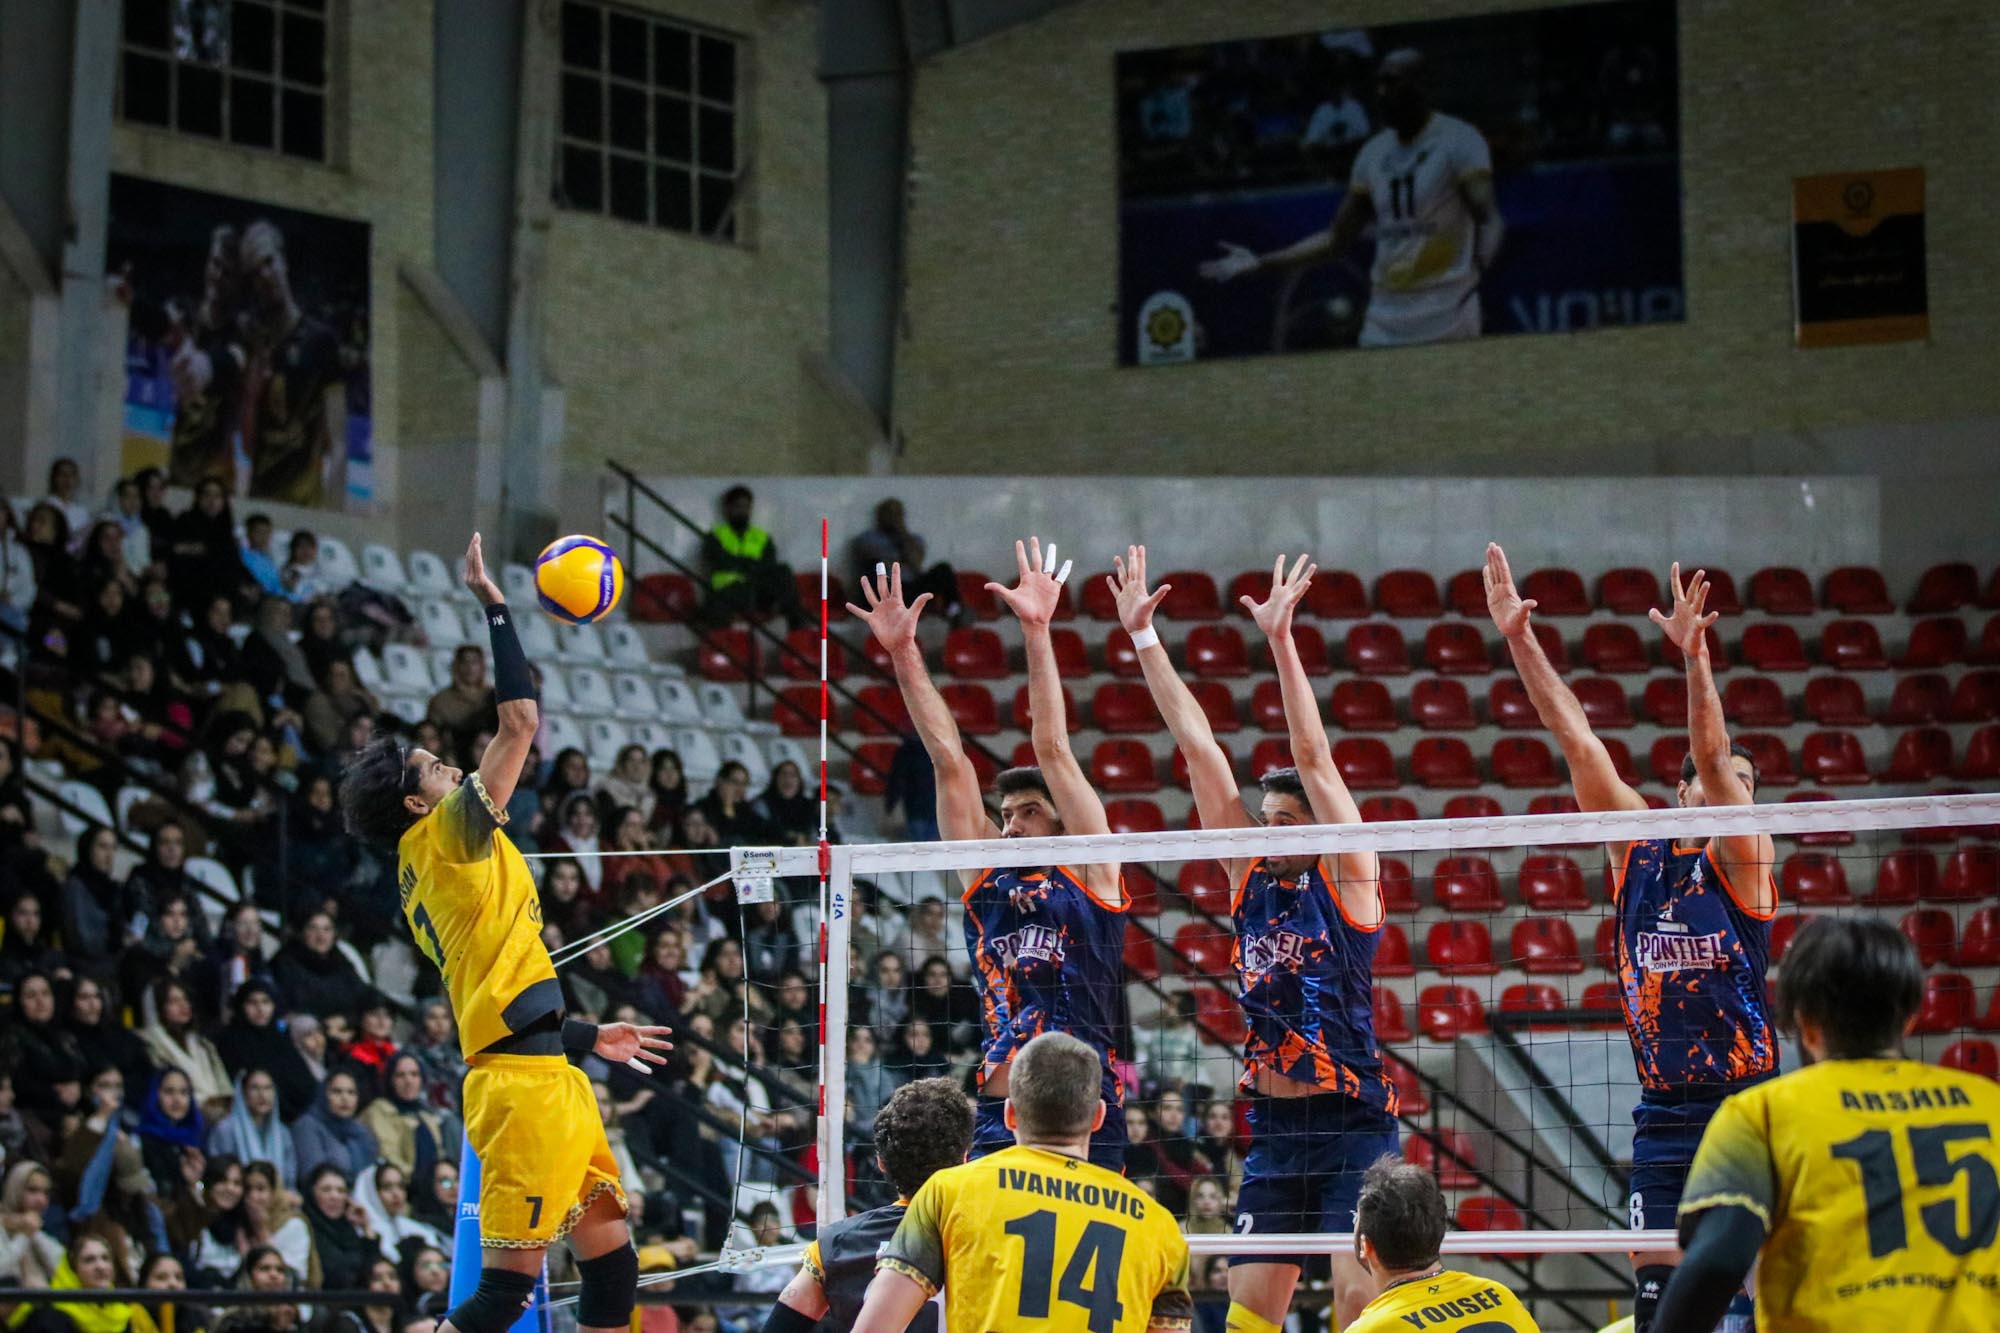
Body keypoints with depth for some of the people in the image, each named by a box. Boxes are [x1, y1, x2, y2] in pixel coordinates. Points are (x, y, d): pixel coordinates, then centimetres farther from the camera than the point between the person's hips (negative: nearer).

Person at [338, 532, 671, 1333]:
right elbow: (521, 720, -9)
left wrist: (591, 1038, 29)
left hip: (545, 1077, 10)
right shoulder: (449, 833, -4)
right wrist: (493, 605, -1)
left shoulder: (422, 879, 20)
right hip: (524, 1085, -10)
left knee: (613, 1265, 9)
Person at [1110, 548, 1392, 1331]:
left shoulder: (1347, 881, -2)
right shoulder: (1250, 879, 10)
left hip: (1352, 1122, -5)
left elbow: (1313, 759, -11)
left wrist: (1280, 639, -17)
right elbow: (1197, 745, 7)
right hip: (1274, 1126, 5)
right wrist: (1143, 637, 8)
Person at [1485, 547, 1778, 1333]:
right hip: (1665, 1114, 3)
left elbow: (1712, 756, -19)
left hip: (1748, 1108, -3)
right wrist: (1519, 636, -3)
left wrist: (1695, 657, -33)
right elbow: (1577, 738, 2)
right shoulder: (1637, 850, 6)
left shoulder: (1744, 857, -2)